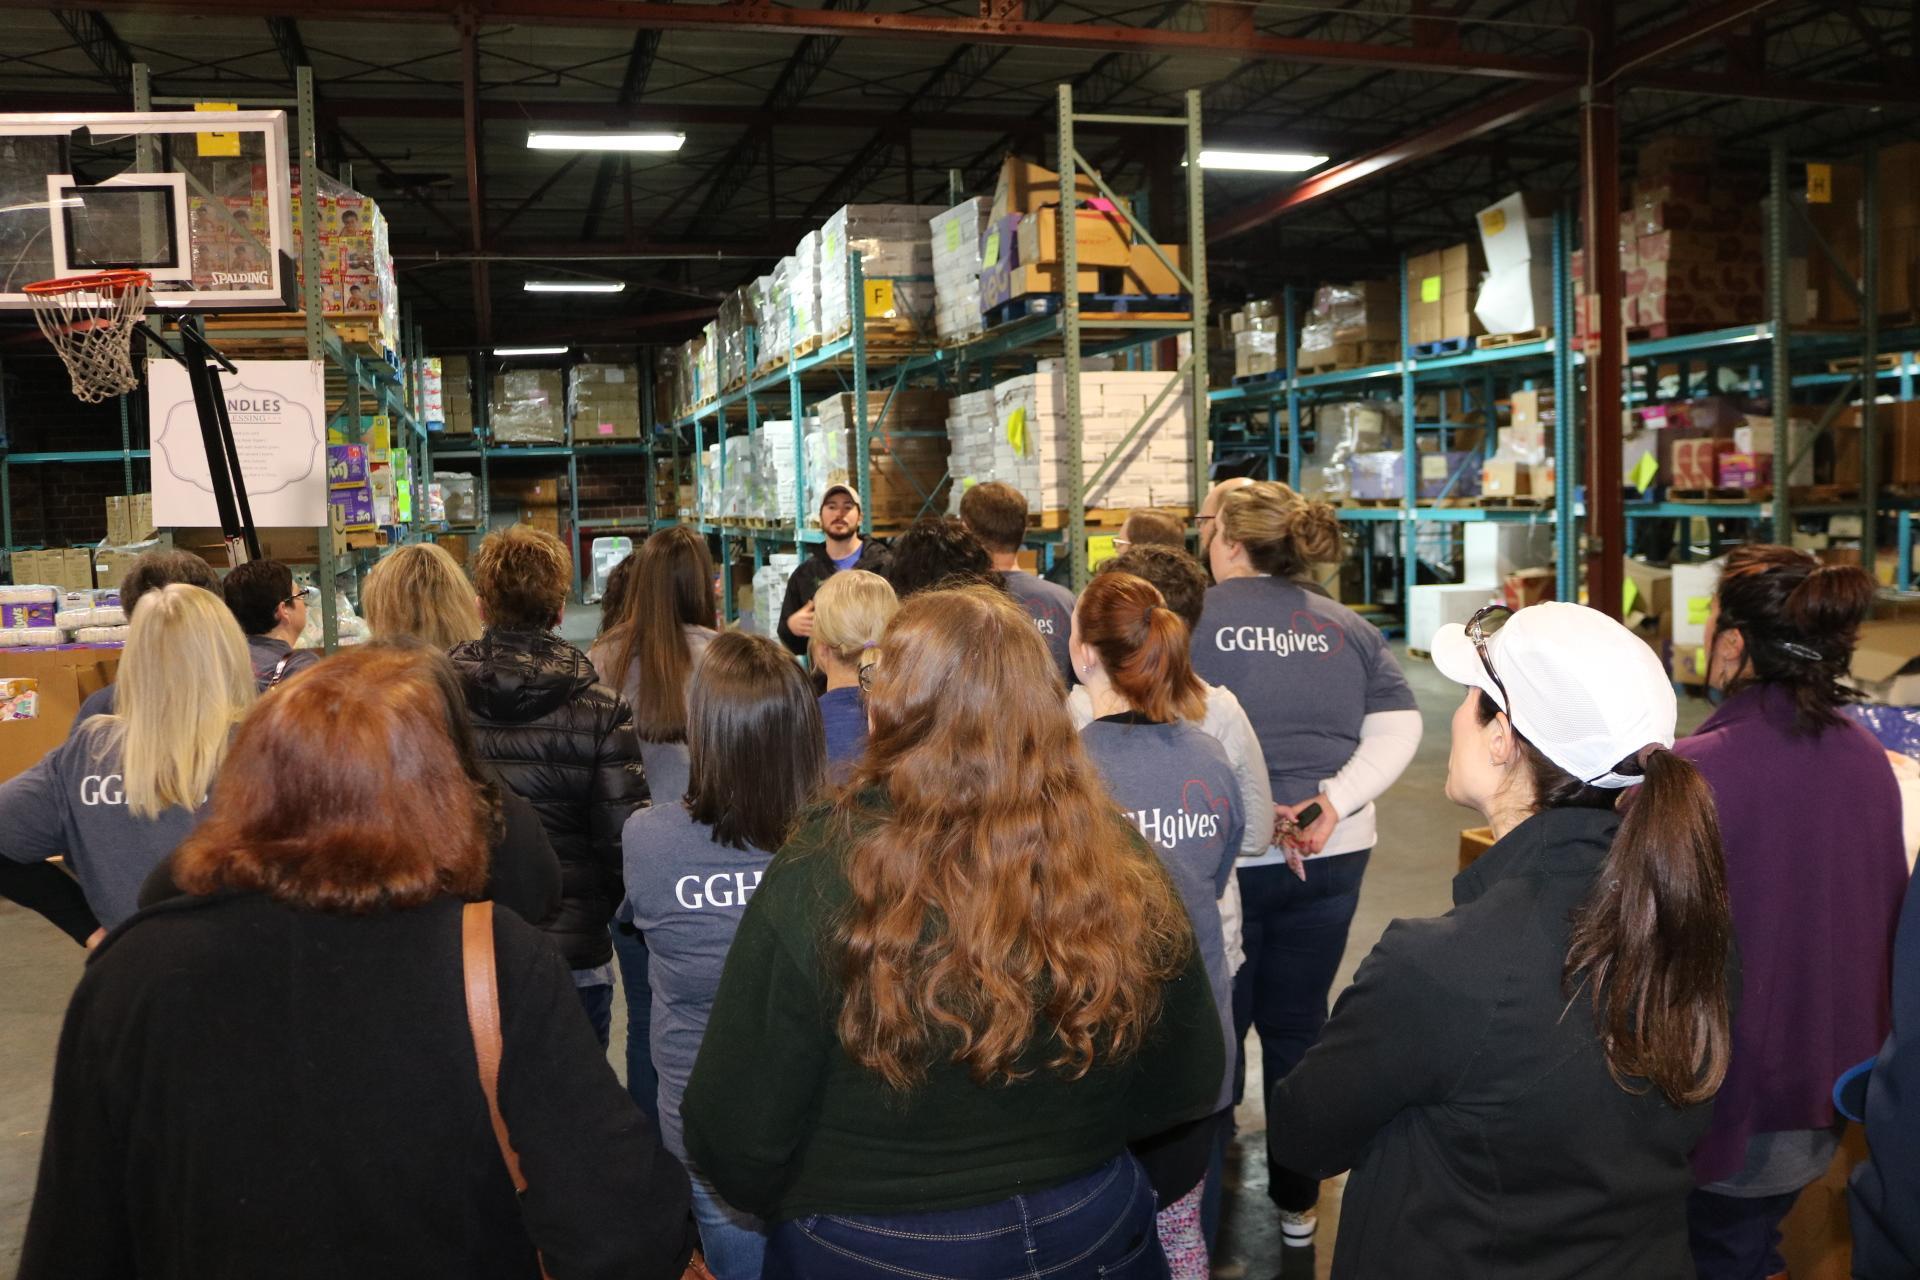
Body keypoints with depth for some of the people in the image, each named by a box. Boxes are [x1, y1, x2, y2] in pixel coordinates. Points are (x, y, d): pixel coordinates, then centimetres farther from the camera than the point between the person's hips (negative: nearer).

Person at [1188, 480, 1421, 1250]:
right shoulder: (1347, 628, 6)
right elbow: (1399, 727, 0)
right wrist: (1336, 801, -8)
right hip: (1332, 855, 4)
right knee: (1299, 1022, 18)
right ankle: (1298, 1203, 31)